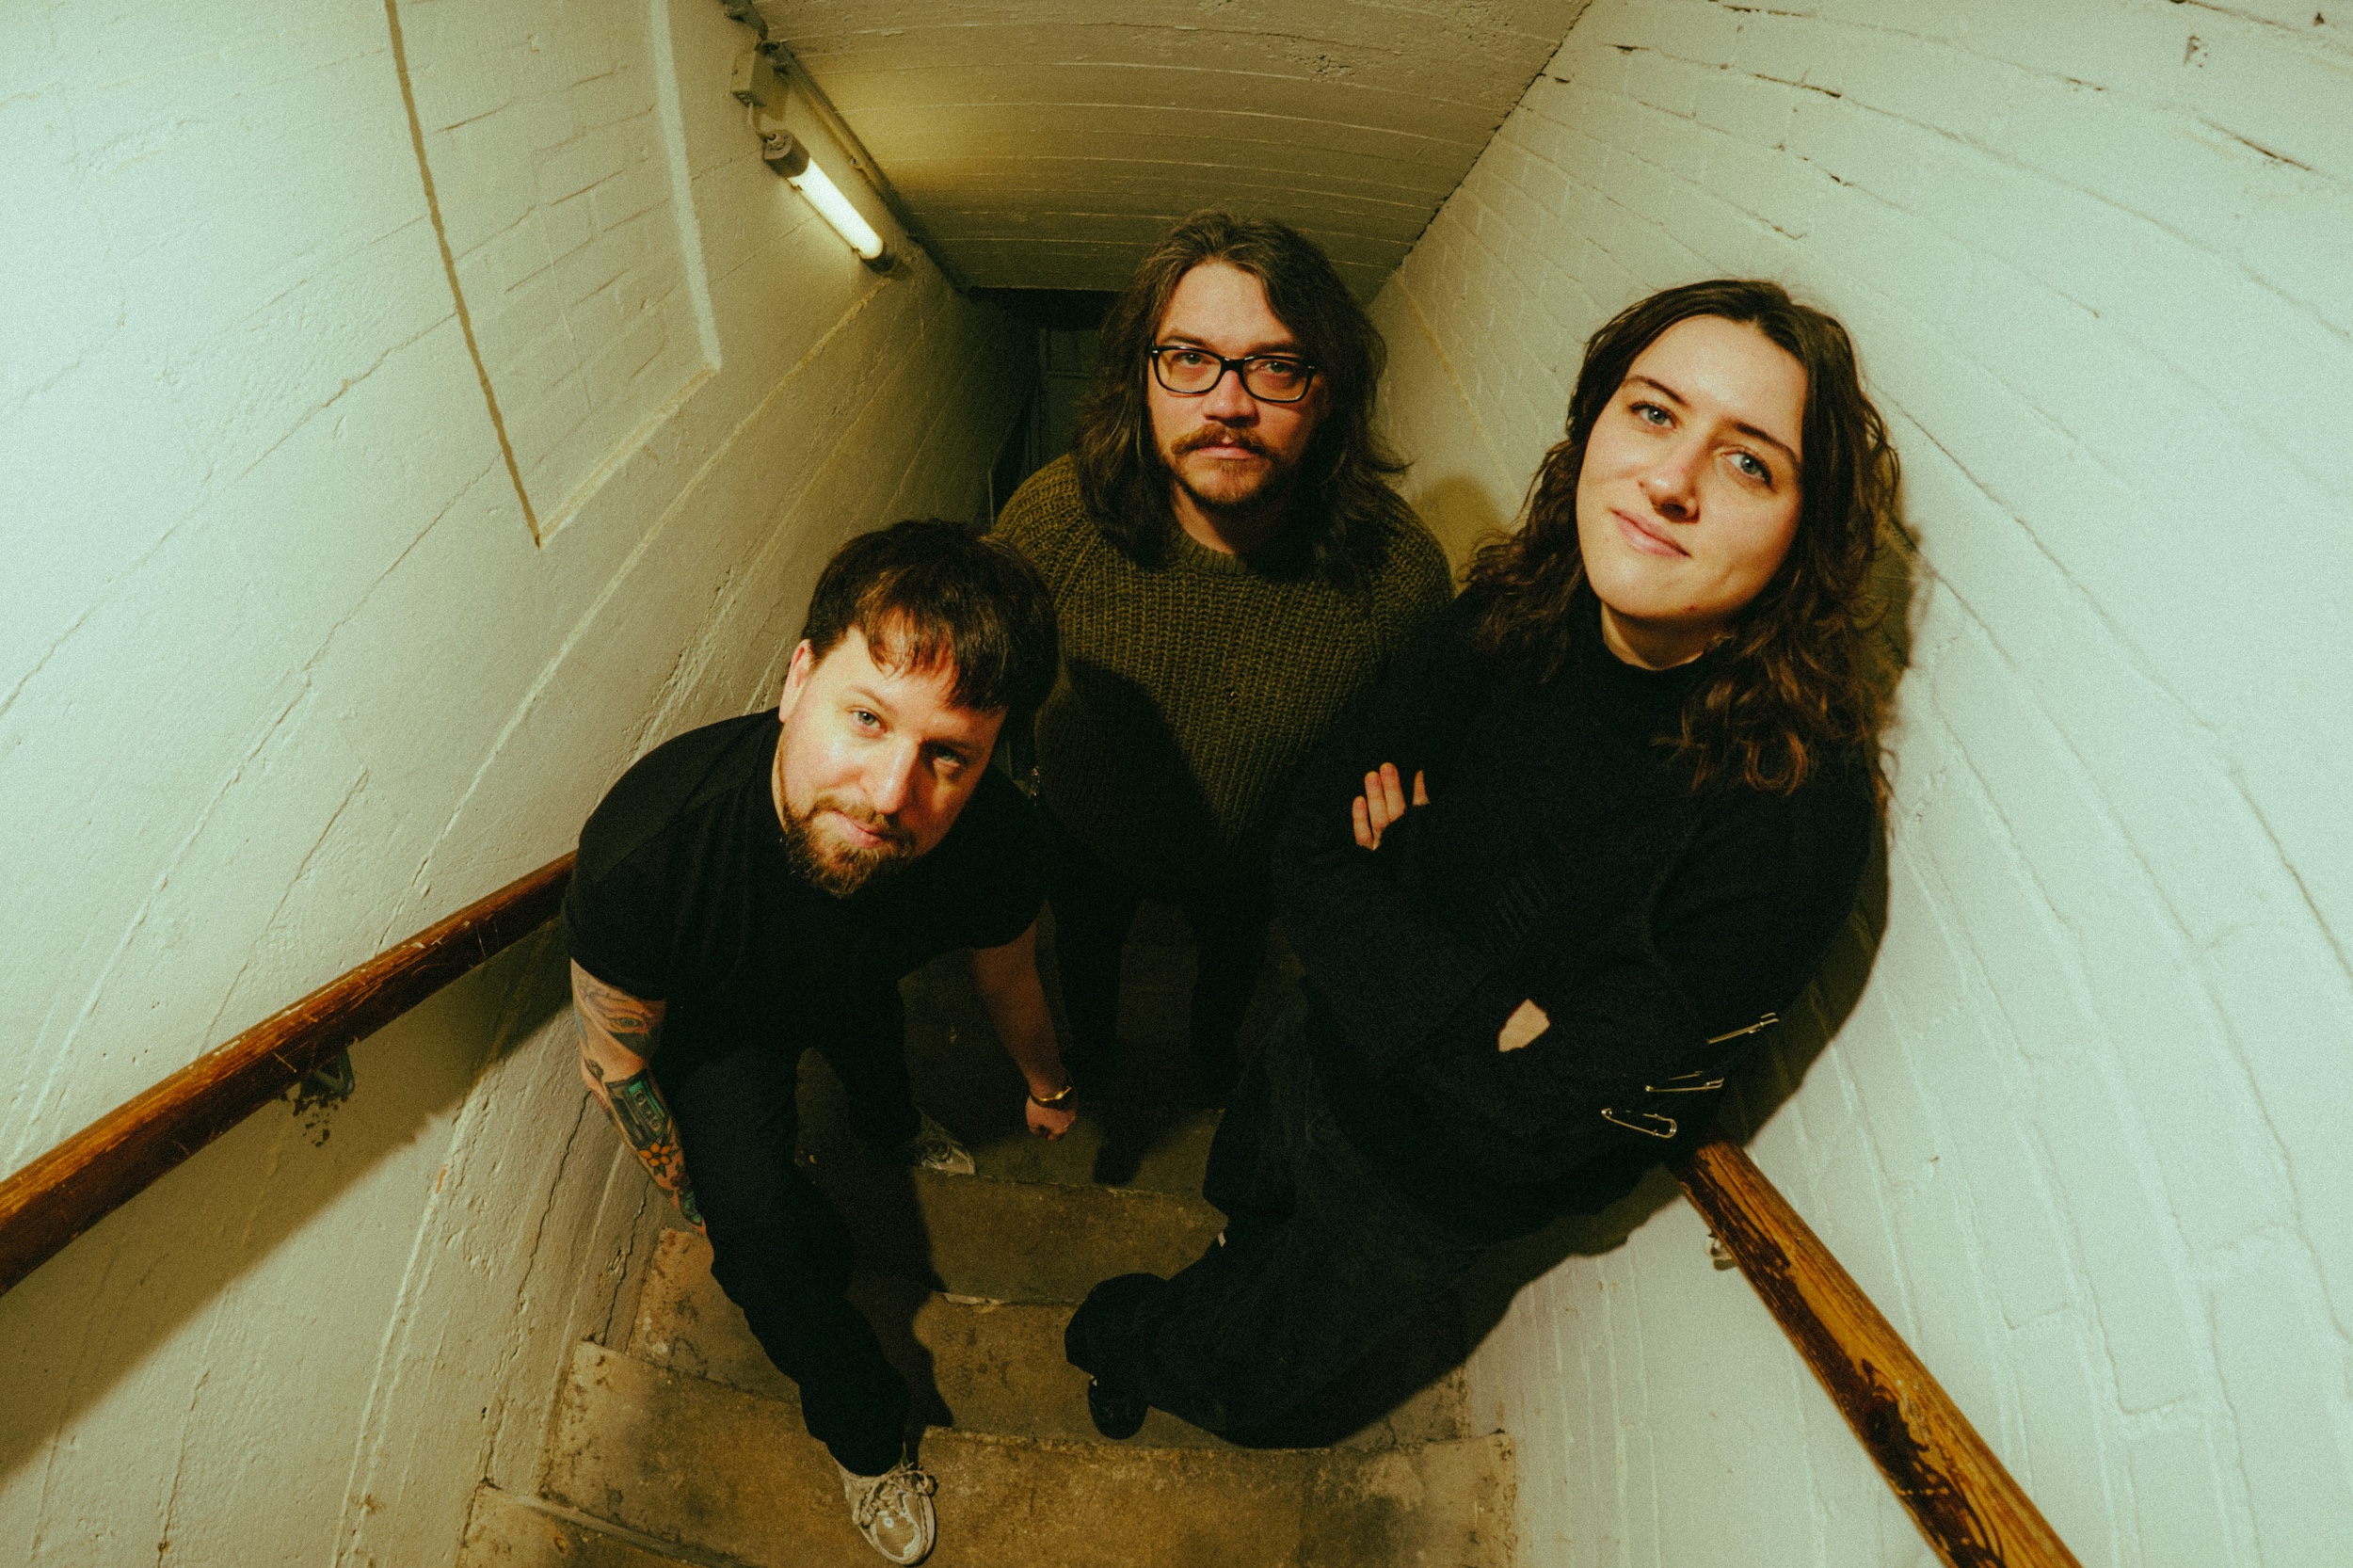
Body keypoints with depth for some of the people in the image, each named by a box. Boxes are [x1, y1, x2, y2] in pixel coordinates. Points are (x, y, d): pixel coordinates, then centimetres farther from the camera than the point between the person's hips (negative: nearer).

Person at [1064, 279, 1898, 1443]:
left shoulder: (1794, 810, -34)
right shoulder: (1516, 617, -18)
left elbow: (1540, 1117, -29)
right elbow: (1313, 850, -14)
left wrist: (1411, 859, -23)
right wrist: (1485, 1022, -28)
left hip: (1435, 1191, -4)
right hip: (1325, 1045, 4)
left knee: (1227, 1383, 21)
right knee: (1236, 1197, 35)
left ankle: (1129, 1344, 58)